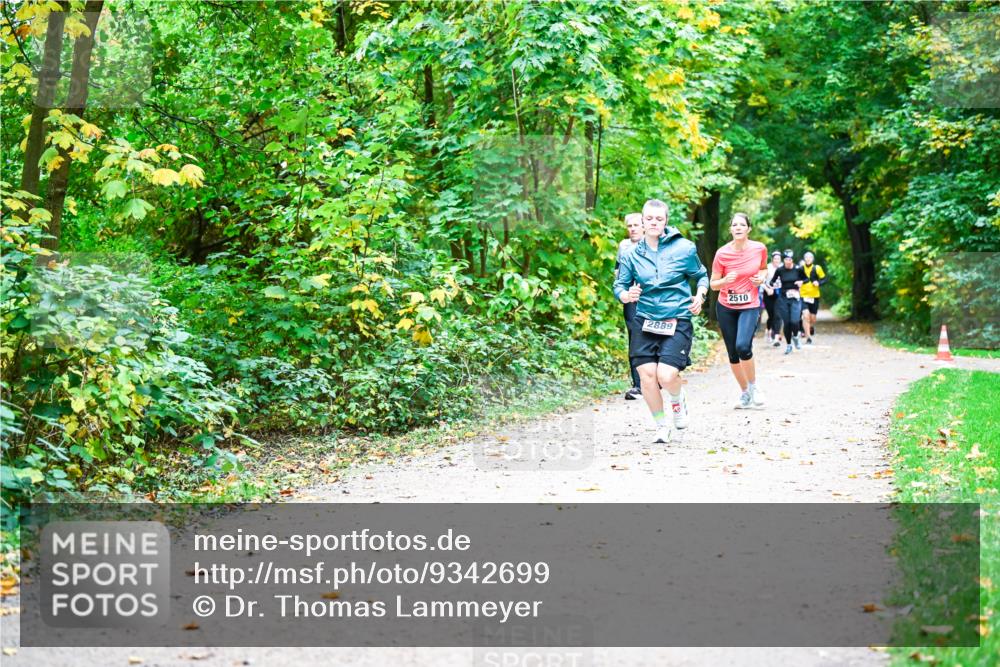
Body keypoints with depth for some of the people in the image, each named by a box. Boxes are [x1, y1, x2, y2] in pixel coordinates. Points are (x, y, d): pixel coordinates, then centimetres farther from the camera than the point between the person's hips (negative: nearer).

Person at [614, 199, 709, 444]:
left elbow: (702, 276, 11)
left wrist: (699, 296, -7)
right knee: (647, 373, -7)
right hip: (644, 321, 3)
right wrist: (626, 295, -15)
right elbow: (619, 285, 7)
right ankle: (661, 427, 15)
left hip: (677, 320, -2)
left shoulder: (684, 248, -2)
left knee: (666, 376, -16)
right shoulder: (633, 254, 3)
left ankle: (678, 400, 22)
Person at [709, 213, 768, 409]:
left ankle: (753, 387, -1)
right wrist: (725, 281, -23)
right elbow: (713, 284, -2)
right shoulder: (722, 253, -9)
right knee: (733, 354, 5)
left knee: (743, 346, -23)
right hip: (725, 307, 1)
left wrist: (762, 277, -6)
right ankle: (744, 393, 25)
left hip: (750, 306, -1)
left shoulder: (759, 248, -5)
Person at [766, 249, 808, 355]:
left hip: (795, 298, -1)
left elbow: (806, 279, 11)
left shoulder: (798, 269, -3)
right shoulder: (780, 270, -3)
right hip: (783, 298, 1)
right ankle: (788, 345, 18)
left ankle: (795, 337, 18)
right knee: (786, 323, 2)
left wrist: (801, 282, -10)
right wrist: (772, 284, -16)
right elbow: (772, 281, 7)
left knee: (794, 321, -15)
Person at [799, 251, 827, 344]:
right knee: (805, 316, -17)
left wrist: (818, 283, -16)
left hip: (814, 296, 1)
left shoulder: (817, 268, -2)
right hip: (803, 296, -1)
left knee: (812, 318, 8)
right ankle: (808, 338, -10)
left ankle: (811, 326, 46)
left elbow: (824, 279, 2)